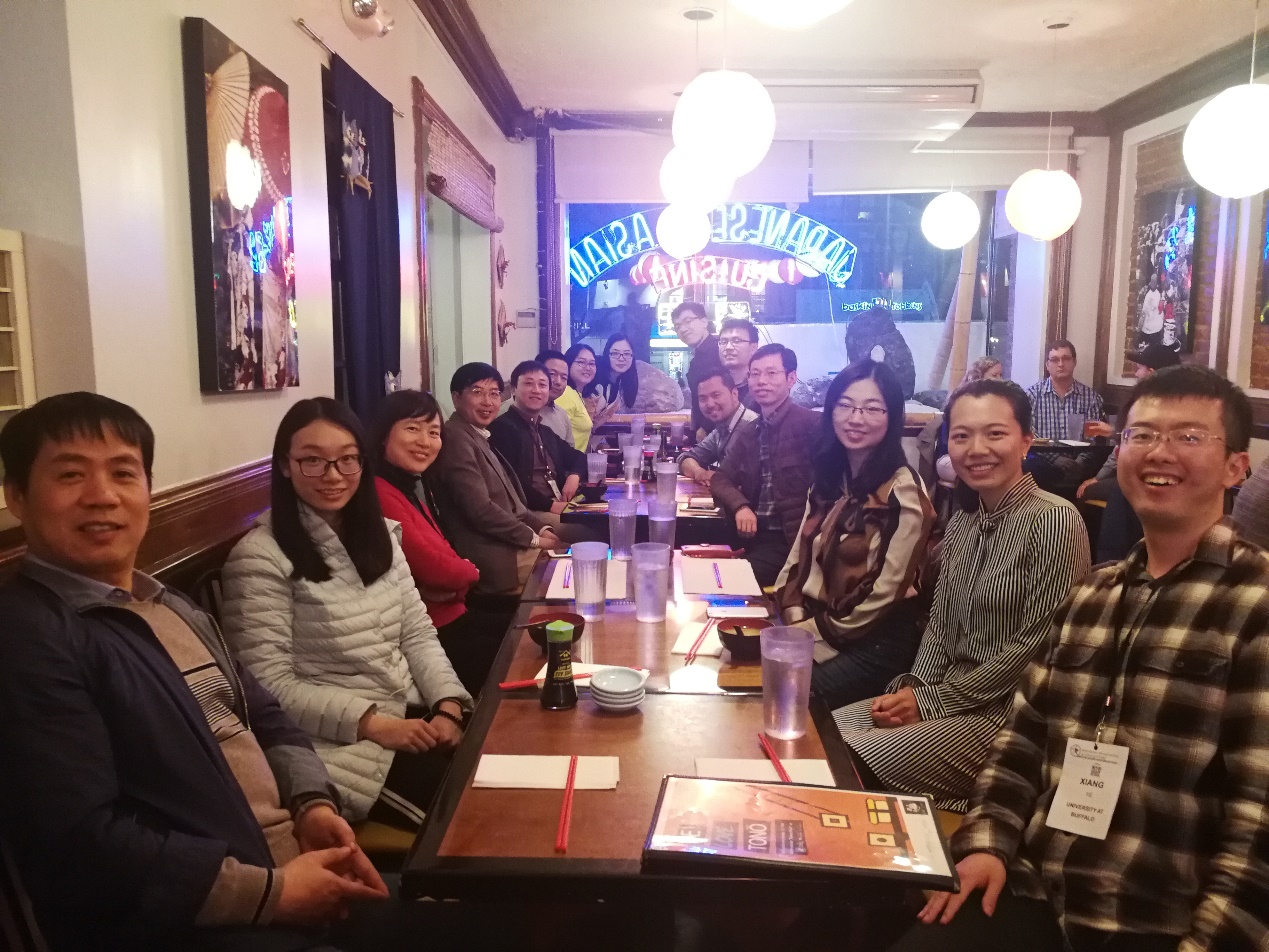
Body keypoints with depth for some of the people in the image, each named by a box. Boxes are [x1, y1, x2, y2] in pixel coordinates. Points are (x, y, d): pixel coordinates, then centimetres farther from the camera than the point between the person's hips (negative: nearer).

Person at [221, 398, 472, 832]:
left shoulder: (380, 534, 10)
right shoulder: (259, 557, -11)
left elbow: (418, 634, 8)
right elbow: (271, 686, -14)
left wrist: (449, 705, -9)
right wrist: (374, 723, -20)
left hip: (413, 715, 6)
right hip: (341, 741, -6)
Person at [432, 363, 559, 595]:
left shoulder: (479, 437, 14)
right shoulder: (456, 438, -15)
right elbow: (481, 509, -21)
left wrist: (542, 527, 1)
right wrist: (533, 538, -12)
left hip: (508, 544, 9)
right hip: (493, 557, -9)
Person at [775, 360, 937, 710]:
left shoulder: (903, 492, -13)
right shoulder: (830, 478, 8)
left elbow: (883, 593, -15)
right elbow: (800, 556, 8)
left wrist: (811, 633, -13)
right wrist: (795, 620, -8)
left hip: (878, 642, -6)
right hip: (815, 623, 6)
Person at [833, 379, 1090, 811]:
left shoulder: (1054, 521, -15)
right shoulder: (960, 523, 9)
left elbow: (1038, 645, -19)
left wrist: (930, 701, -16)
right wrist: (912, 687, -6)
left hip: (1011, 712, -7)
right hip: (944, 697, 7)